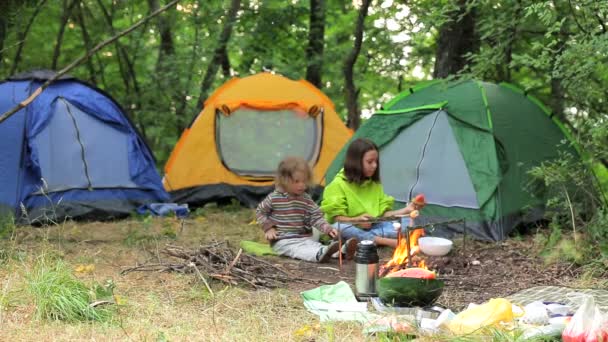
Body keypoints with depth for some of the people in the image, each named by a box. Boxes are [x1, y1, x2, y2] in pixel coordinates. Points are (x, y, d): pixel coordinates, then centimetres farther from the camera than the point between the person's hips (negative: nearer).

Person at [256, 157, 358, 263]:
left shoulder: (306, 199, 6)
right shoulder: (274, 198, -5)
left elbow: (316, 217, 3)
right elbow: (260, 212, 7)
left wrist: (328, 228, -14)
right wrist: (268, 227, -5)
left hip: (304, 238, 4)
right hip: (283, 241, -4)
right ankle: (320, 254, -63)